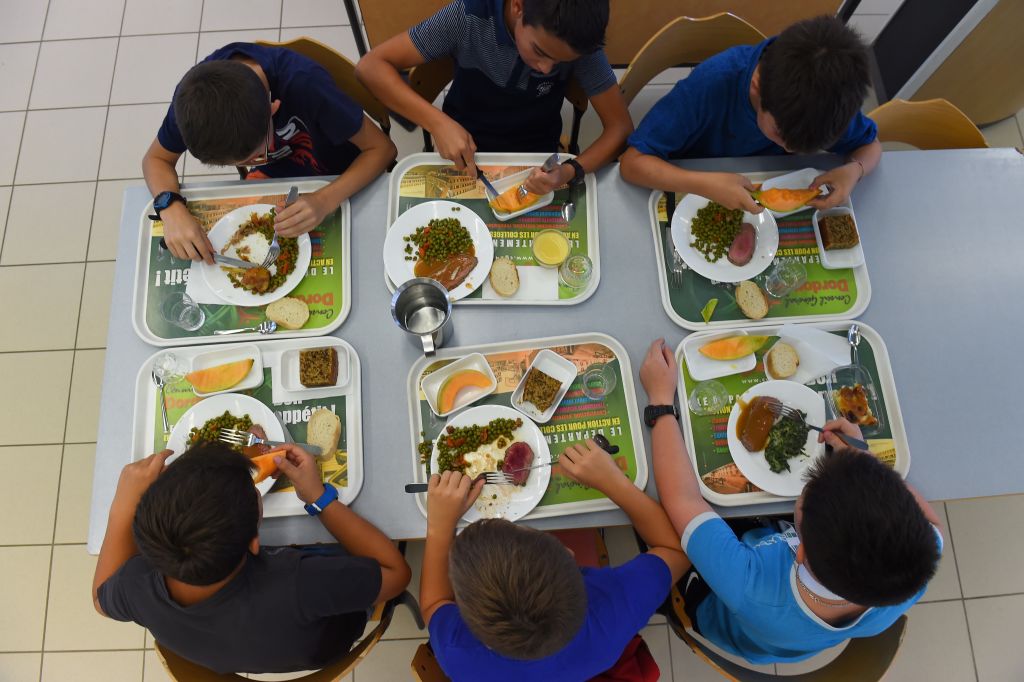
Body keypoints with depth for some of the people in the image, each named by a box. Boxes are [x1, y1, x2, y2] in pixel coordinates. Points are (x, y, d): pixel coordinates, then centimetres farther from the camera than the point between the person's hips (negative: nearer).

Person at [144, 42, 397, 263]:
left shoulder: (304, 83, -37)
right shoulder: (194, 93, -24)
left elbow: (382, 148, -28)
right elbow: (156, 159, -8)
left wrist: (326, 200, -44)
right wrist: (172, 209, -30)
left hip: (338, 182, -3)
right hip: (274, 174, 4)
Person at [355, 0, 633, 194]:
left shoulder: (578, 43, -21)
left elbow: (621, 127, -17)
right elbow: (371, 66, -22)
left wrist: (571, 171, -35)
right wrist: (437, 122, -36)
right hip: (464, 153, 0)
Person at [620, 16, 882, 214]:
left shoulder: (825, 93, -22)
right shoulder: (711, 83, -33)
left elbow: (870, 145, -4)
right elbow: (632, 162, -32)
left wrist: (854, 169, -28)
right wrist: (707, 184, -46)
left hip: (772, 204, 5)